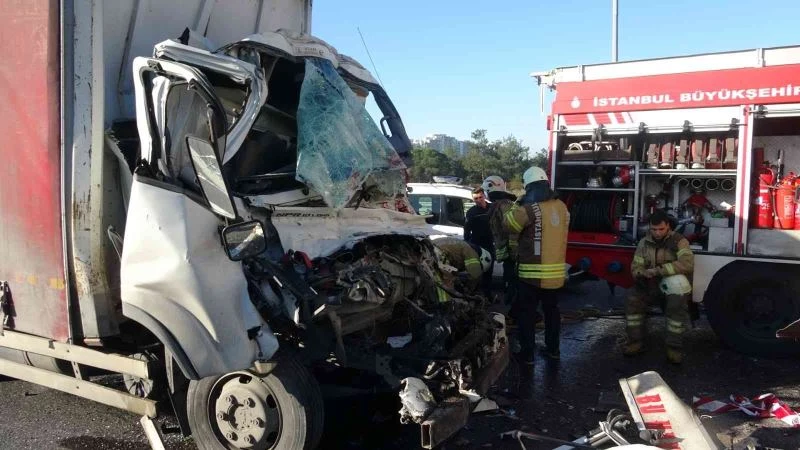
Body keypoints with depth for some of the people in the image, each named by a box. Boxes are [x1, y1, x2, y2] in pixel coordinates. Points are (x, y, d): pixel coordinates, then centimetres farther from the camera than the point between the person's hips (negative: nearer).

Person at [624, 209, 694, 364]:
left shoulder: (679, 241, -9)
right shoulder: (644, 243, 5)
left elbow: (687, 263, -26)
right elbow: (636, 266, 5)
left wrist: (658, 270, -32)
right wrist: (640, 274, -21)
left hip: (675, 288, -4)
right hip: (651, 285, 4)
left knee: (677, 302, -34)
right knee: (632, 297, -21)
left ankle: (674, 346, -18)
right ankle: (636, 341, -10)